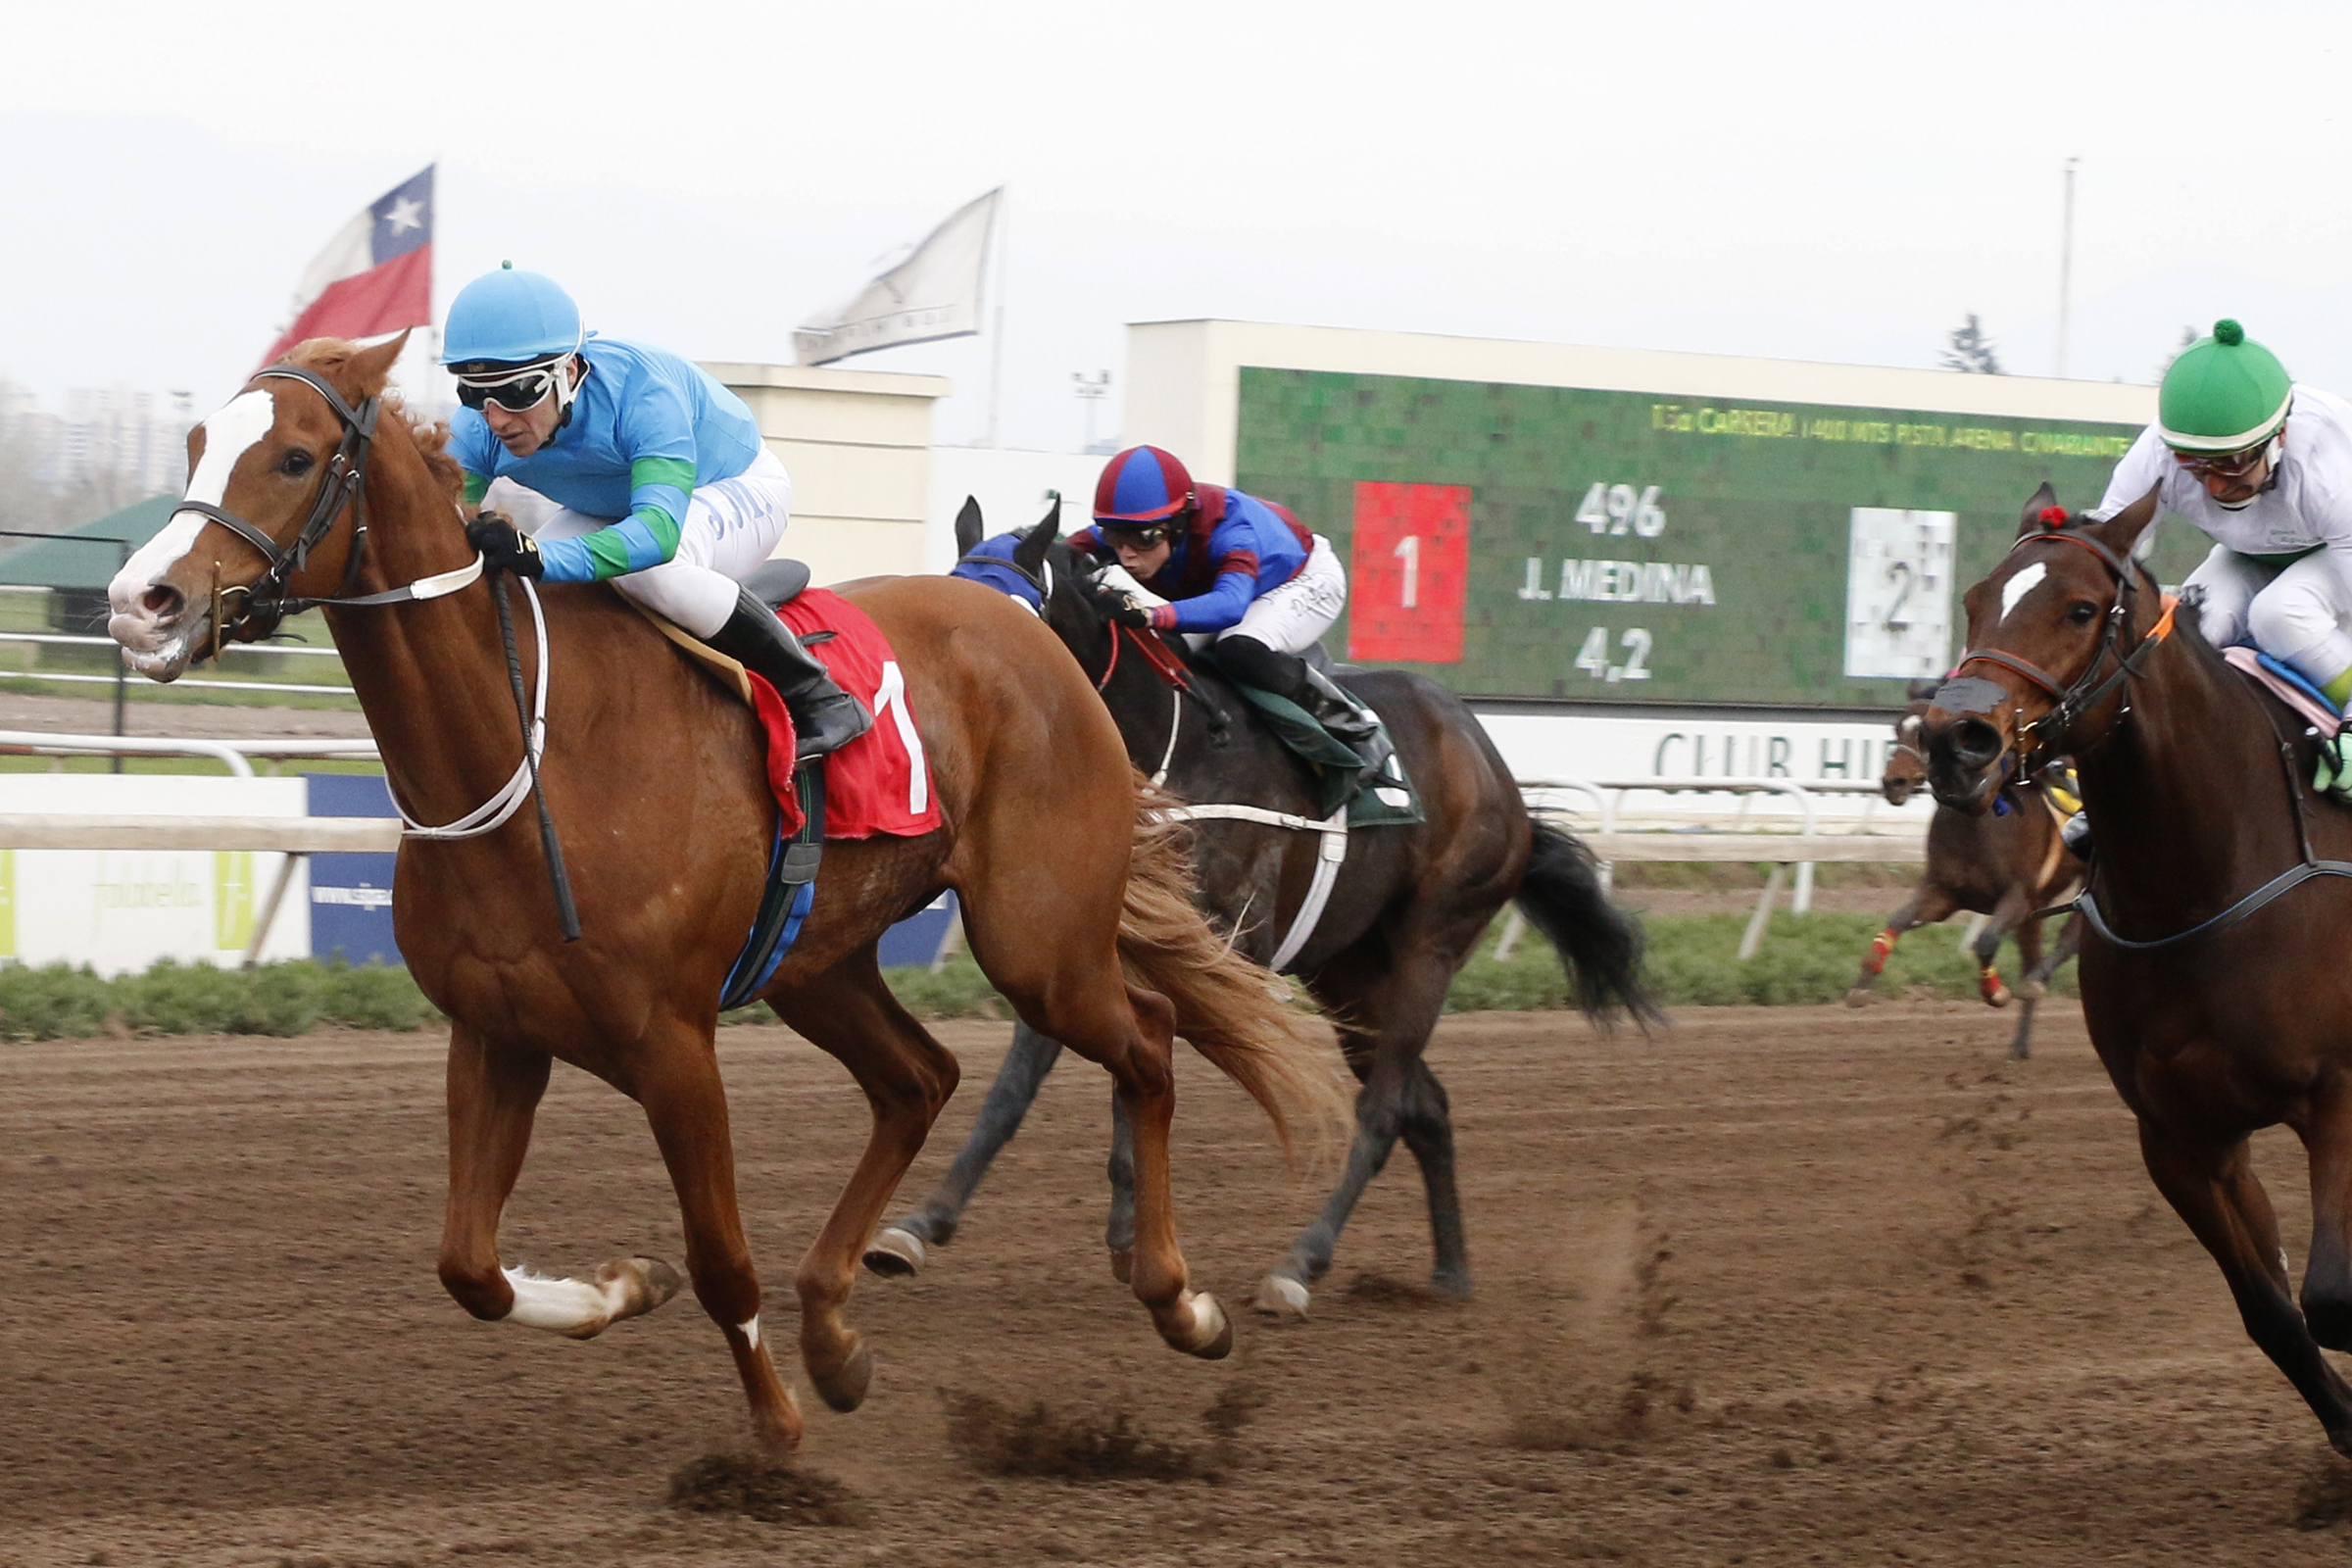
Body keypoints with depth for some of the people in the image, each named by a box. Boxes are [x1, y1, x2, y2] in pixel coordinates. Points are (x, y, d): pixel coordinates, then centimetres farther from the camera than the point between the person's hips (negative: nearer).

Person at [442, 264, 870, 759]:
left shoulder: (640, 389, -41)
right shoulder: (478, 429, -24)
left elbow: (660, 527, -53)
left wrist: (544, 558, -69)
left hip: (740, 492, -6)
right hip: (611, 509, 6)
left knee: (649, 568, -38)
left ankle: (816, 698, -24)